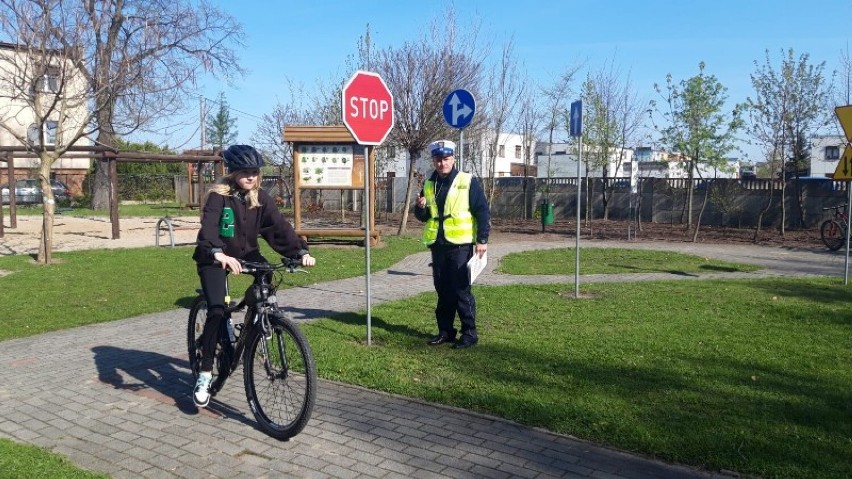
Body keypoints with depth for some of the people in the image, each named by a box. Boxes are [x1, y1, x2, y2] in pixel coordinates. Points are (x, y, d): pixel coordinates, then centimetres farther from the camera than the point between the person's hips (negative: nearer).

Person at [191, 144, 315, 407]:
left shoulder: (260, 198, -6)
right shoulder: (218, 196, -19)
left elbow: (280, 226, -15)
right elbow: (208, 227, -35)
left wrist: (301, 251, -29)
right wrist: (219, 254, -54)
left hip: (246, 254, 5)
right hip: (215, 259, -5)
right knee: (217, 310, -19)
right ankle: (205, 374, -9)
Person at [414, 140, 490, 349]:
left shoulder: (468, 182, -5)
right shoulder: (429, 185, 11)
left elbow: (483, 212, -6)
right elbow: (423, 216, 18)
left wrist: (482, 239, -11)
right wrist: (421, 207, -4)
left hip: (460, 245, -6)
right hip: (437, 245, 6)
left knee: (461, 290, -3)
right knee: (442, 290, 12)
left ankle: (469, 333, 6)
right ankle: (445, 331, 22)